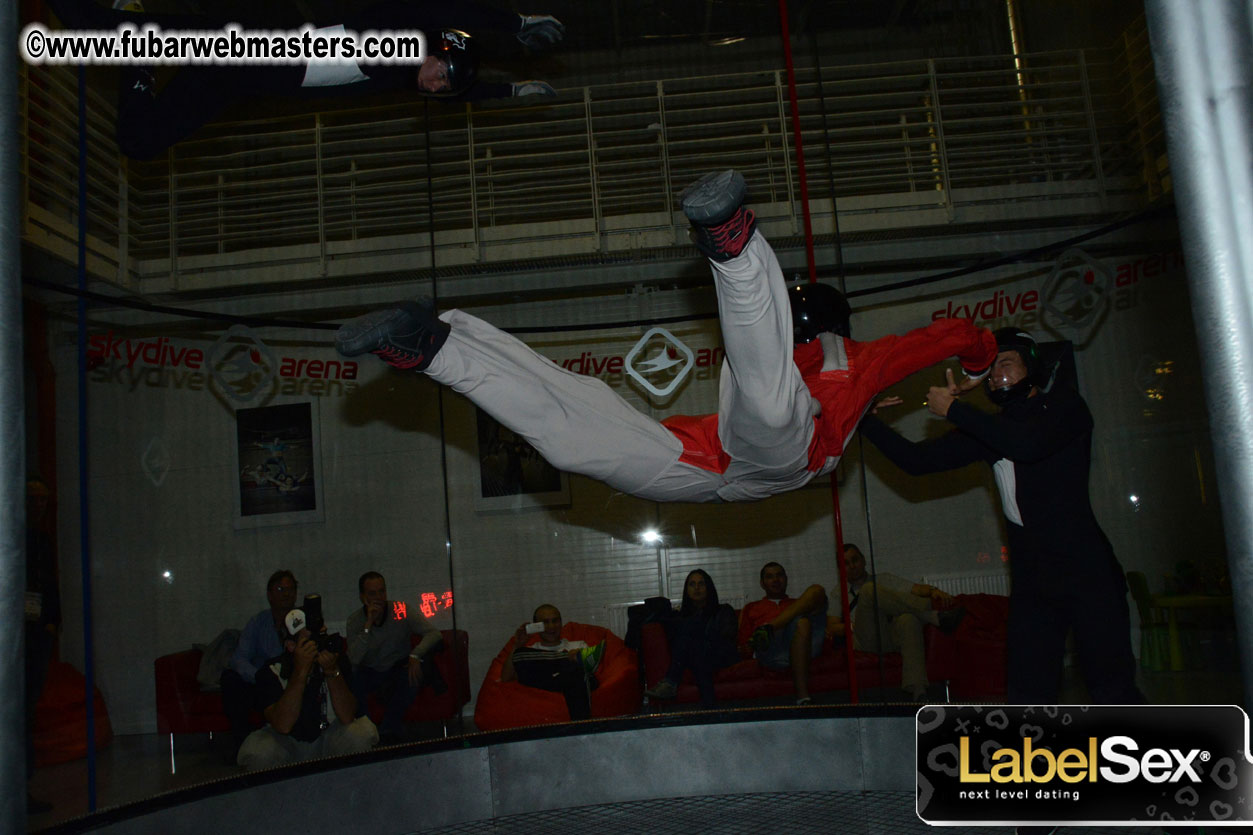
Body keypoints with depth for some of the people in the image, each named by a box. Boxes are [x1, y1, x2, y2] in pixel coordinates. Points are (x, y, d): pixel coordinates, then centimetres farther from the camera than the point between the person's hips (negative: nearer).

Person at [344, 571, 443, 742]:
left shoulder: (401, 611, -14)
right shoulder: (355, 620, -11)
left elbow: (434, 633, -21)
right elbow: (354, 659, -24)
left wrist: (415, 655, -37)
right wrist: (368, 624, -32)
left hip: (399, 669, 0)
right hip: (370, 672, 0)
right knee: (350, 679, -31)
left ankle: (388, 730, -15)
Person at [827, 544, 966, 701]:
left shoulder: (883, 579, 27)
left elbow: (918, 588, 11)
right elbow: (832, 628, 12)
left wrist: (933, 591, -12)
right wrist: (854, 625, -6)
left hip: (894, 636, 1)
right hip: (867, 640, -1)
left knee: (908, 619, -37)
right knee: (870, 589, -26)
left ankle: (916, 689, -51)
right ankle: (935, 616, -29)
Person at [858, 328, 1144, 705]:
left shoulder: (1064, 405, 0)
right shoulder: (989, 429, 15)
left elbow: (1028, 442, -22)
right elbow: (916, 459, 10)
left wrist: (954, 410, -16)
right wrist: (866, 420, 0)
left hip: (1084, 570, -5)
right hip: (1030, 578, 5)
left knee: (1113, 691, -6)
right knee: (1029, 697, 3)